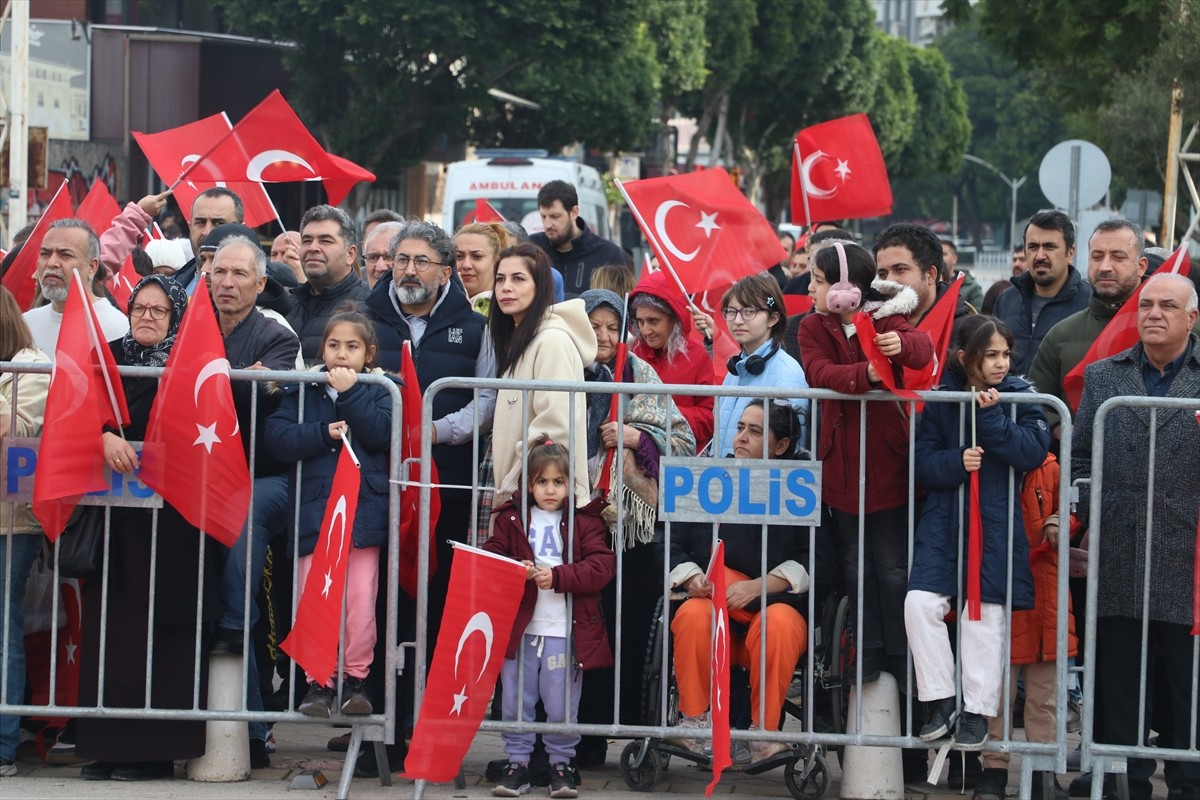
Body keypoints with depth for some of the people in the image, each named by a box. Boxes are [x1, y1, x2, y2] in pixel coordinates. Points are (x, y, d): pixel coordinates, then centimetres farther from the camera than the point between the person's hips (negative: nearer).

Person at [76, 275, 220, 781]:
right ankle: (106, 744, 3)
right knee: (109, 620, 0)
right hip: (113, 514, 4)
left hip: (169, 516, -4)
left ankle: (155, 747, -2)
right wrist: (103, 437, -19)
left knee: (157, 623, -5)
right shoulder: (110, 358, 14)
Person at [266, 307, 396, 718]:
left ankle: (356, 679, 9)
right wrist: (324, 434, -14)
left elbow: (380, 433, -10)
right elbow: (278, 437, -3)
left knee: (360, 600, -3)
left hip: (364, 510, -1)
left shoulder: (377, 391, 8)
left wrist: (349, 392, -13)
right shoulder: (302, 390, 9)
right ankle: (318, 682, 7)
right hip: (315, 509, 1)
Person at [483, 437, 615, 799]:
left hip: (565, 630, -2)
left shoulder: (585, 521, 2)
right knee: (516, 700, 6)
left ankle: (561, 763, 16)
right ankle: (517, 763, 15)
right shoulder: (511, 519, 8)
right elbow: (489, 557, 4)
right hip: (519, 627, 2)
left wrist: (558, 576, -17)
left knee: (561, 703, 3)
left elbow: (602, 565, -7)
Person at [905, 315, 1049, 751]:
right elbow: (923, 462, 2)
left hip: (996, 522, -1)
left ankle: (978, 709, 10)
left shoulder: (1019, 397, 3)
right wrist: (956, 462, -17)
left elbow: (1033, 452, -9)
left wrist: (991, 417, -16)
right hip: (943, 518, 1)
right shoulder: (940, 399, 5)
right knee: (920, 603, -11)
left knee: (984, 615, 0)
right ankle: (939, 699, 2)